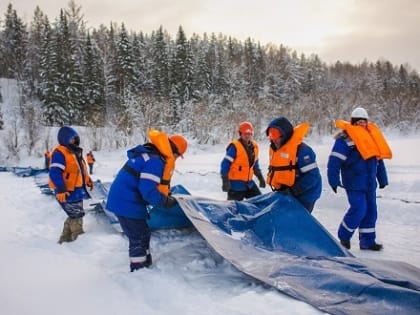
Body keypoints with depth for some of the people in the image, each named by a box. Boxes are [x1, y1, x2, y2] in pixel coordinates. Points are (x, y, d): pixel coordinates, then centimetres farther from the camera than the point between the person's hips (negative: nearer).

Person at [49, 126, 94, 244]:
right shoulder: (59, 153, -18)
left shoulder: (75, 152, 13)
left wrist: (88, 180, 24)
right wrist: (61, 190, -30)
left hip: (77, 190, 10)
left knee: (74, 216, 17)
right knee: (77, 215, -7)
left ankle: (66, 238, 29)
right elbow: (55, 173, -26)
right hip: (67, 192, -10)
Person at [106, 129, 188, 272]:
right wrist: (166, 201, -13)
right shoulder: (156, 161, -22)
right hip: (127, 203, -10)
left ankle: (145, 266, 33)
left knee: (143, 234, 20)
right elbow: (148, 191, -27)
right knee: (139, 238, 1)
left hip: (123, 200, 10)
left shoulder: (149, 154, 11)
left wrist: (165, 194, 12)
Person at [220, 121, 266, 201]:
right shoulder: (234, 147, -15)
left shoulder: (254, 146, 8)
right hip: (236, 183, -7)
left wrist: (260, 177, 20)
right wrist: (225, 181, -20)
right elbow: (225, 164, -16)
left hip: (249, 183, 7)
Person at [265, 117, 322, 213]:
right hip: (284, 194, 8)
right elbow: (273, 170, 19)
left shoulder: (301, 149, -20)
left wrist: (294, 190, -24)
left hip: (303, 197, -8)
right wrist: (278, 187, 7)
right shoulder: (274, 148, 7)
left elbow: (312, 176, -22)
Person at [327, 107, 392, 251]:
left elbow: (378, 158, 20)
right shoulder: (345, 139, -11)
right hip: (354, 184, -7)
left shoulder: (371, 136, 13)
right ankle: (343, 236, 9)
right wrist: (333, 180, -20)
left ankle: (368, 241, 21)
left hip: (370, 184, 8)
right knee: (359, 210, -12)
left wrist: (382, 179, 21)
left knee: (371, 211, 9)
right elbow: (334, 161, -16)